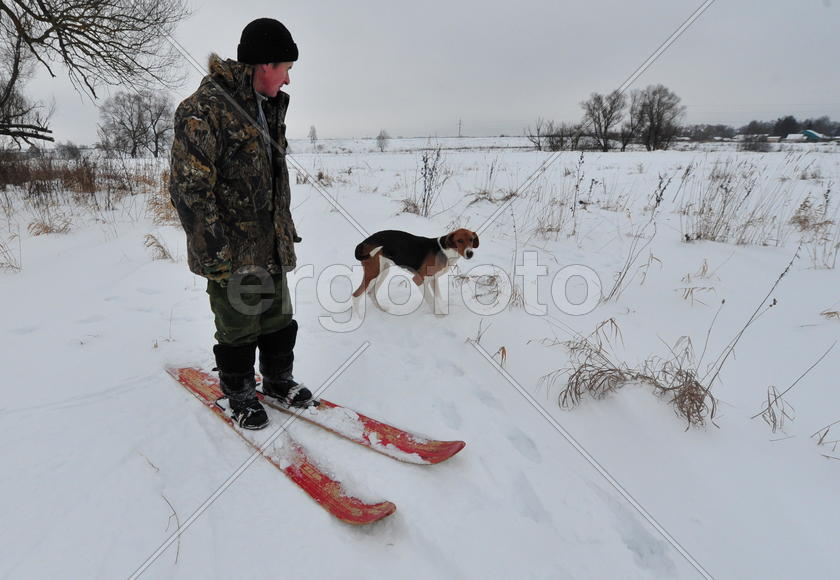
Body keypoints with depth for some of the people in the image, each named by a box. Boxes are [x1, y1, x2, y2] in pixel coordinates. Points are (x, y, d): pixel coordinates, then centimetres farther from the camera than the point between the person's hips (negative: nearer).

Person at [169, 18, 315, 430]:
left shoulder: (268, 108, 13)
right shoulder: (203, 110, -15)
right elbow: (189, 189, -18)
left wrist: (286, 230, 20)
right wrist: (214, 255, -19)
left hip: (271, 247, 7)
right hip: (231, 253, -7)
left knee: (278, 319, 17)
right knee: (239, 327, 7)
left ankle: (278, 380, 38)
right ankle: (240, 395, 29)